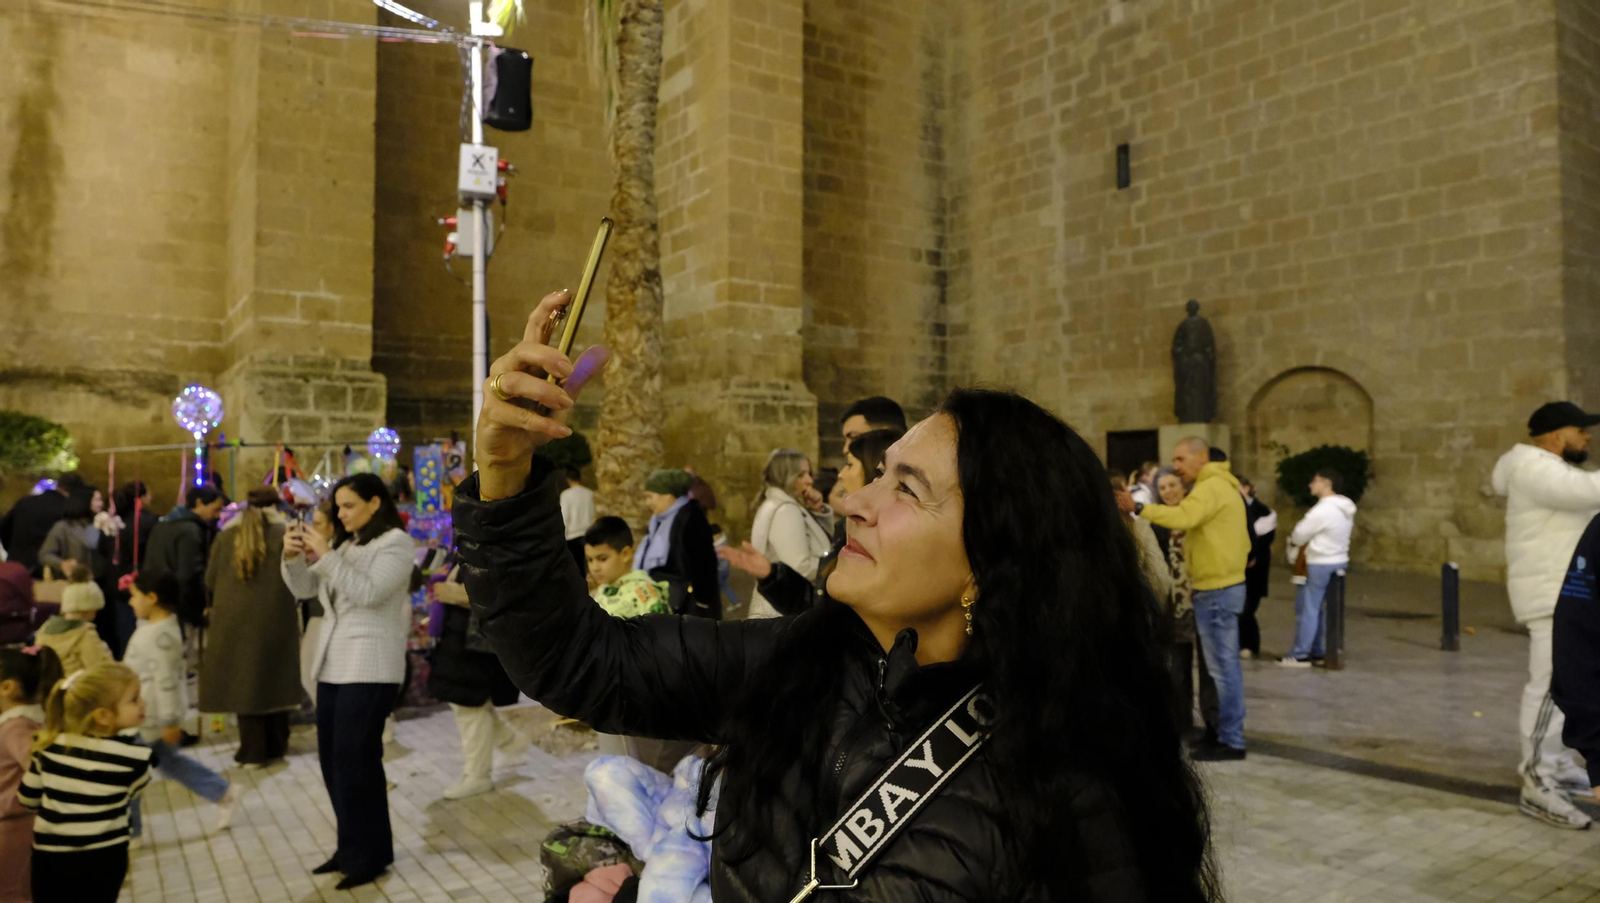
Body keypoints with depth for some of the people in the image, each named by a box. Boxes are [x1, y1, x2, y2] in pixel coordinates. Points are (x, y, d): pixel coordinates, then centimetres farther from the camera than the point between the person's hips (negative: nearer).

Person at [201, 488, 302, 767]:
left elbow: (210, 581, 6)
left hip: (234, 618, 1)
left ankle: (253, 751, 9)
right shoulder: (284, 534, -4)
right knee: (274, 678, 13)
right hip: (275, 617, -1)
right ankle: (275, 745, 22)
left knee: (243, 680, 8)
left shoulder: (226, 536, 2)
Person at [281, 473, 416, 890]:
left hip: (369, 666, -8)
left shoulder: (396, 543, -6)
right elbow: (303, 589, 14)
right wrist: (294, 556, -4)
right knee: (332, 758, 11)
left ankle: (370, 855, 8)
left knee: (355, 758, -5)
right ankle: (352, 846, 24)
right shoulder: (342, 543, 17)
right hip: (332, 662, 8)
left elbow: (368, 593, -18)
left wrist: (326, 557, -19)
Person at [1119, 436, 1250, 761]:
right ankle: (1229, 733, 24)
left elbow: (1183, 517, -33)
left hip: (1216, 590, -10)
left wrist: (1139, 509, -37)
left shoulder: (1210, 488, -15)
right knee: (1226, 664, 15)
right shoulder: (1224, 486, 18)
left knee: (1222, 666, -4)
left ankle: (1231, 741, 2)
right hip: (1226, 585, 10)